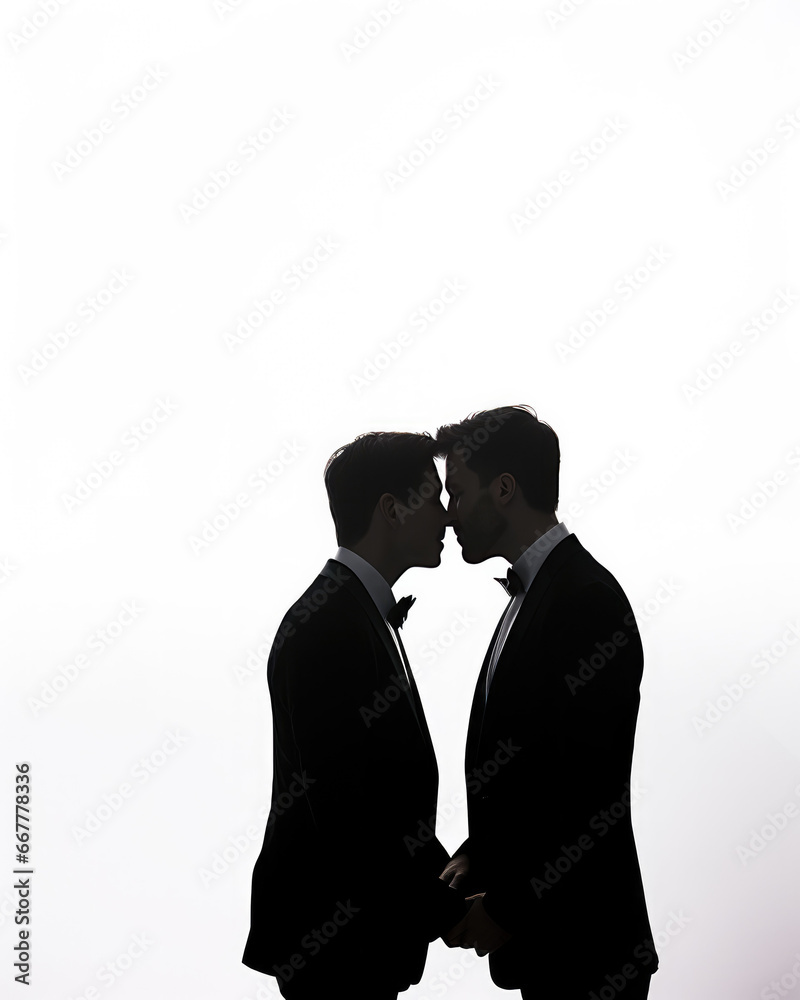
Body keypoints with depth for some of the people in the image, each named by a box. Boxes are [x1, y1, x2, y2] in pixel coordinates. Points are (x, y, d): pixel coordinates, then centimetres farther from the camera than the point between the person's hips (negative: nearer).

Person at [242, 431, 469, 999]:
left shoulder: (361, 612, 10)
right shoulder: (327, 625, -22)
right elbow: (343, 805, -26)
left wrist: (443, 878, 10)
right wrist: (446, 908, -19)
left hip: (361, 922, 9)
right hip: (333, 938, -9)